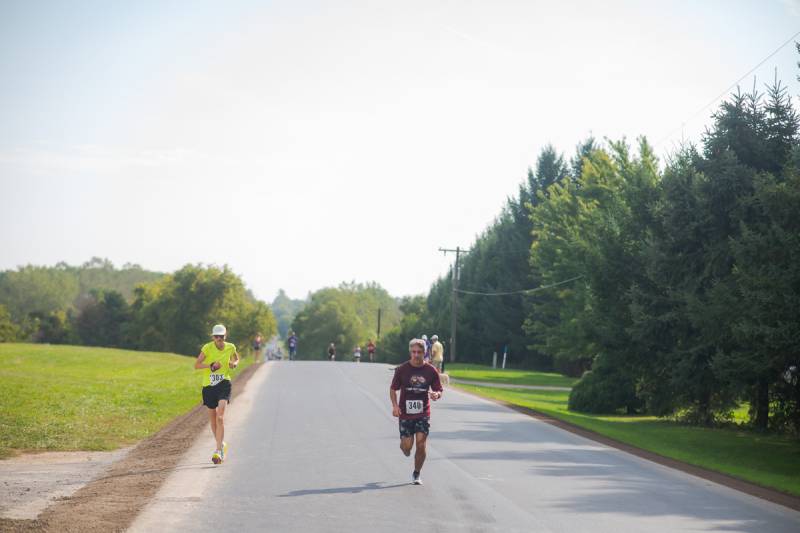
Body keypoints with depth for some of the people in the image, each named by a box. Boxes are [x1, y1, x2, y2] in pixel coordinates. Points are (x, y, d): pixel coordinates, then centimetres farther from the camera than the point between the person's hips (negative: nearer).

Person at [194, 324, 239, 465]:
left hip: (224, 385, -1)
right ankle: (222, 444, 35)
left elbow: (236, 358, 23)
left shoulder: (230, 347, 1)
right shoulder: (207, 348, -6)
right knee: (213, 420, 11)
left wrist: (234, 364, 0)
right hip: (208, 386, 1)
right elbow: (196, 365, -8)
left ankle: (218, 451, -22)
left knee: (220, 417, -18)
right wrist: (211, 365, -23)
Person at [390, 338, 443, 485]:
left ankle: (416, 474, 14)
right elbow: (393, 389, 4)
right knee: (407, 447, -5)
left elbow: (439, 390, 6)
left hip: (423, 414, 1)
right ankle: (403, 445, 34)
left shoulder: (431, 371, -2)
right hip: (405, 413, -1)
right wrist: (395, 405, -11)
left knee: (421, 445, -8)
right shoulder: (402, 369, -4)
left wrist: (436, 395, -18)